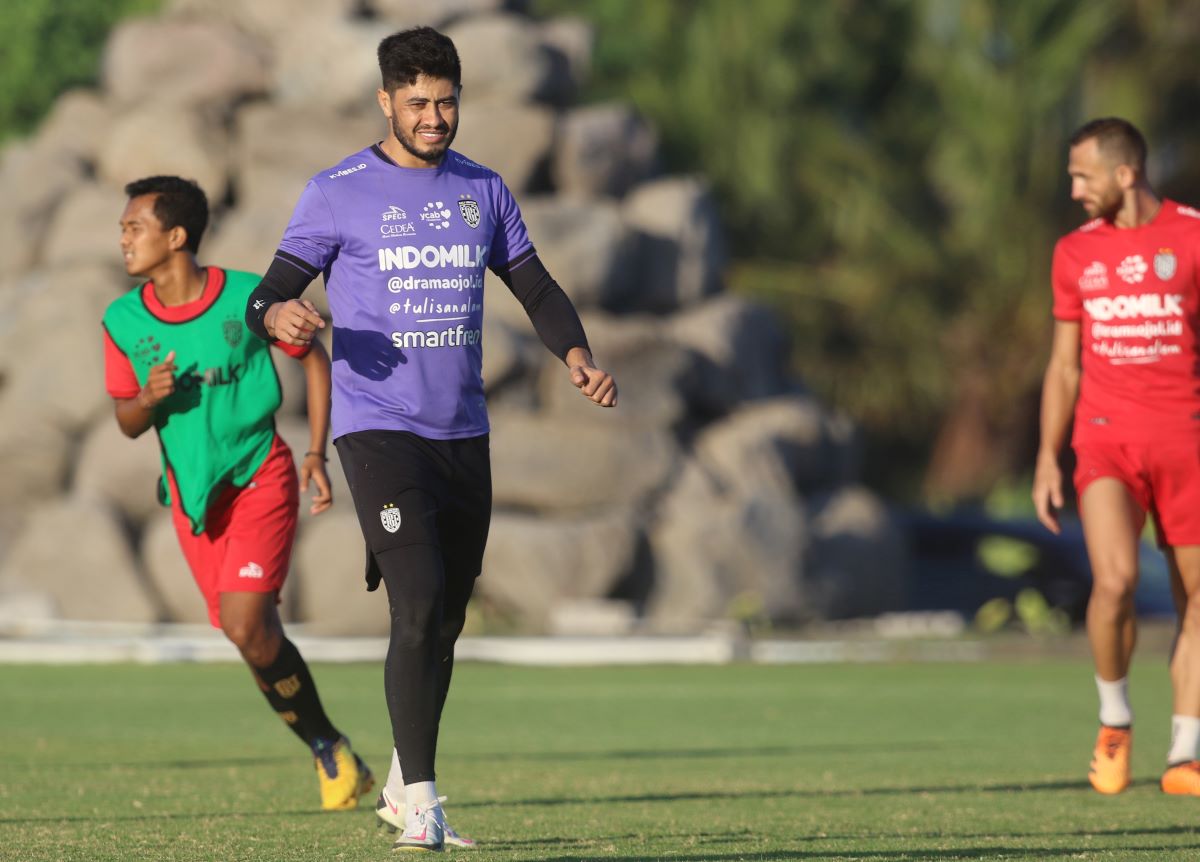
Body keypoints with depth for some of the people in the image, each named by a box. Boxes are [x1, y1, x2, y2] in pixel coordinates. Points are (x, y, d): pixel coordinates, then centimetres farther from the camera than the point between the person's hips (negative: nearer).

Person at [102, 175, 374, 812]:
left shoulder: (248, 298, -12)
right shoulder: (123, 321, -3)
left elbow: (314, 359, 4)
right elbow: (127, 423, 7)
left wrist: (317, 455, -2)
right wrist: (149, 397, -17)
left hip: (260, 477, -4)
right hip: (192, 496, 4)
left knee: (246, 626, -20)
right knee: (257, 641, 5)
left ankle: (331, 750, -3)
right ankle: (329, 750, 23)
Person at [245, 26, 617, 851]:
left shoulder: (482, 190, 11)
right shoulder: (337, 193, -3)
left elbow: (537, 288, 16)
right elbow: (270, 296, -3)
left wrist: (577, 356, -3)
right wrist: (278, 315, -28)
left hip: (464, 434, 5)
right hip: (379, 432, -5)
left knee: (445, 624, 11)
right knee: (418, 606, -18)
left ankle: (404, 787, 27)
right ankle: (419, 799, -15)